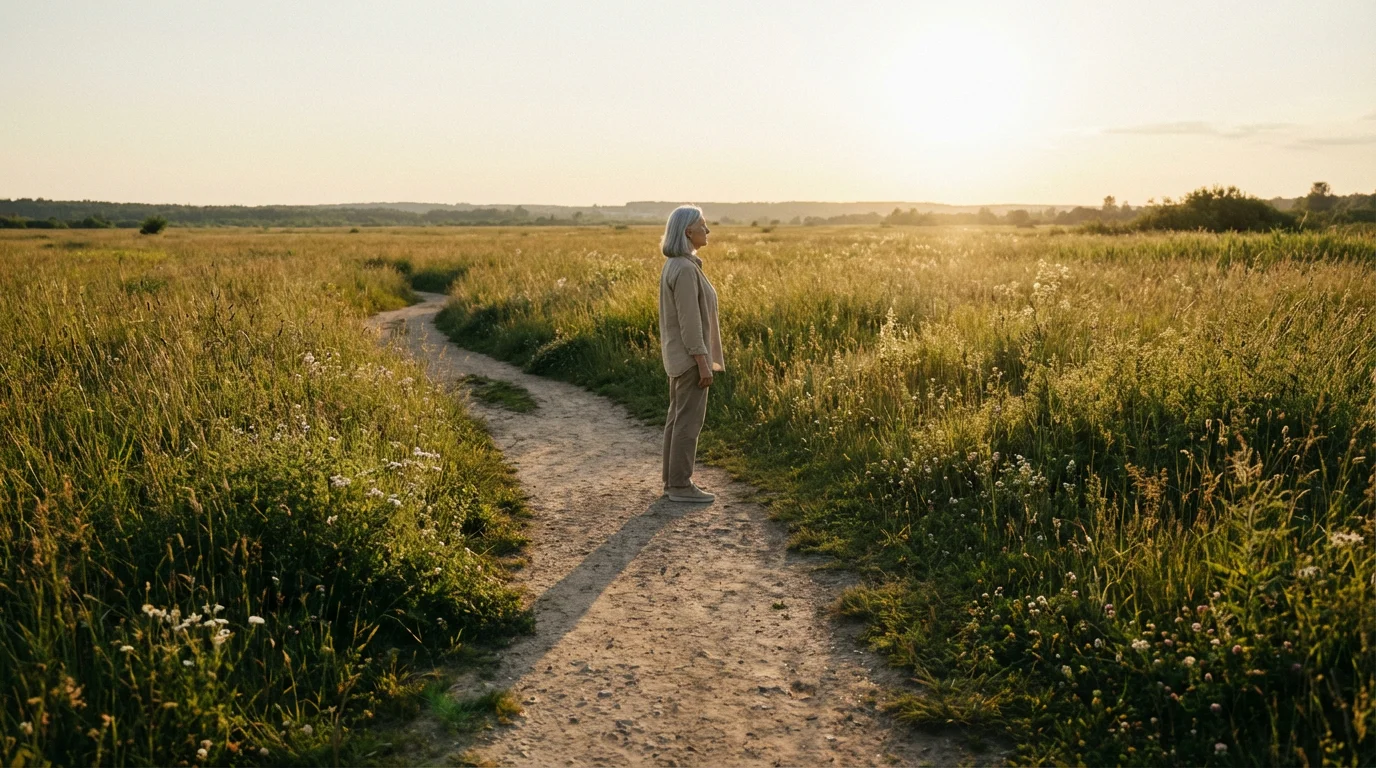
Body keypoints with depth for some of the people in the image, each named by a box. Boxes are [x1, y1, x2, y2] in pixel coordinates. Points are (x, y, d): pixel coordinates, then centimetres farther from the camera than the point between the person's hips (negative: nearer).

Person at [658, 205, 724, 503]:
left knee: (678, 416, 13)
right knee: (690, 419, -3)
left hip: (679, 353, 10)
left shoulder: (674, 265, 10)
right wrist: (704, 363, -21)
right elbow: (689, 321, -23)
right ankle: (681, 485, 5)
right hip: (690, 354, -10)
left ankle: (673, 481, 20)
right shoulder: (685, 269, -22)